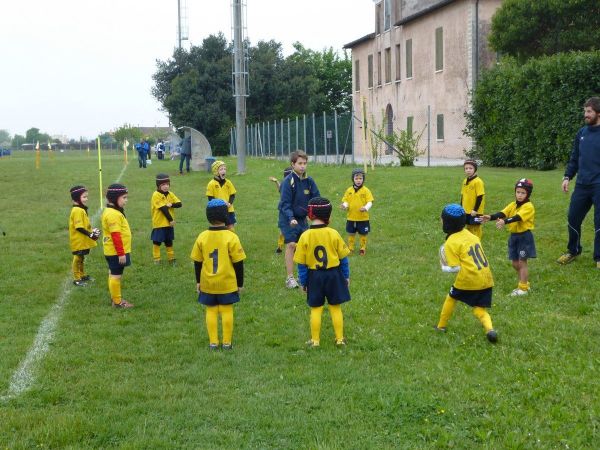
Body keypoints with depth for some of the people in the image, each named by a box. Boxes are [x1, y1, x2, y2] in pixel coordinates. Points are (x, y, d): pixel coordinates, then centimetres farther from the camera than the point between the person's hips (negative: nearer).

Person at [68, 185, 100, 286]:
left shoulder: (81, 209, 10)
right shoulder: (77, 211, -21)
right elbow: (79, 227, -25)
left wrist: (92, 230, 8)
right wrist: (90, 234, -23)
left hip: (83, 241, 10)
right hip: (78, 241, -10)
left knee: (81, 258, 20)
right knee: (77, 258, -1)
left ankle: (82, 275, 33)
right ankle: (76, 279, 7)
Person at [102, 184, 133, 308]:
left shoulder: (111, 211, 12)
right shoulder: (113, 214, -22)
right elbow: (116, 236, -24)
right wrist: (121, 253, -22)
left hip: (113, 252, 11)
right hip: (116, 252, -11)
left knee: (114, 274, 17)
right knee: (116, 275, -3)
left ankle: (115, 298, 27)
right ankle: (117, 301, 4)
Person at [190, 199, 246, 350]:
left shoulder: (202, 237, -4)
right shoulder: (231, 237, -12)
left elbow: (197, 262, 5)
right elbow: (238, 263, -7)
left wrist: (198, 281, 17)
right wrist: (240, 283, 4)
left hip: (207, 284, 2)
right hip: (227, 283, -2)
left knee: (211, 311, 10)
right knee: (227, 311, 6)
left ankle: (213, 342, 11)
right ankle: (227, 342, 9)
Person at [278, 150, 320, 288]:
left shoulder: (309, 180, -1)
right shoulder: (288, 181, -17)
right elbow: (285, 204, -20)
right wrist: (291, 218, -33)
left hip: (302, 218, 6)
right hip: (288, 219, -6)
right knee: (291, 245, -12)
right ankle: (290, 278, -7)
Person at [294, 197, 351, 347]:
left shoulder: (305, 236, -11)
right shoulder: (333, 234, -10)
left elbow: (301, 263, -4)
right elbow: (343, 257, -1)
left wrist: (303, 282, 7)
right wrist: (346, 276, 11)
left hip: (314, 276, 0)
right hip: (333, 274, 0)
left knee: (316, 309, 10)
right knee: (335, 308, 11)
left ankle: (315, 340, 16)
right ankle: (340, 339, 17)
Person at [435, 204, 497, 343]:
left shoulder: (450, 243, -8)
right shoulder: (471, 235, 14)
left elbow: (456, 268, -11)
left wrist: (444, 267, 6)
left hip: (468, 279, -5)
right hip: (486, 279, 5)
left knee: (451, 298, 21)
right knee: (479, 309, 11)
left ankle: (441, 326, 33)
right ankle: (490, 329, -16)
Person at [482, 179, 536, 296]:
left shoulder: (528, 206, -14)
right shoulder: (513, 205, 8)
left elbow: (517, 217, -30)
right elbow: (502, 213, -8)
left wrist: (504, 222, -45)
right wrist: (490, 217, -26)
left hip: (524, 236, -7)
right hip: (513, 236, 7)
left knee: (522, 262, -3)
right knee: (515, 263, 12)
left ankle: (523, 288, 4)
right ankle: (523, 284, 26)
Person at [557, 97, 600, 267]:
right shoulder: (581, 133, 10)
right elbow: (574, 159, 17)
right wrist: (567, 177, 8)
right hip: (581, 185, 5)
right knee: (573, 218, 9)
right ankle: (573, 250, 28)